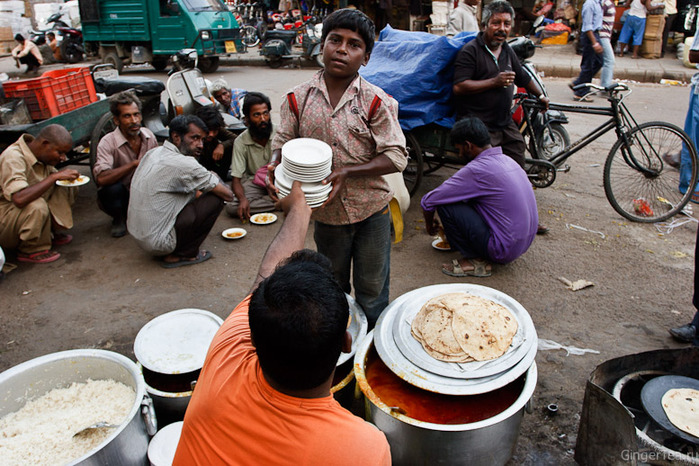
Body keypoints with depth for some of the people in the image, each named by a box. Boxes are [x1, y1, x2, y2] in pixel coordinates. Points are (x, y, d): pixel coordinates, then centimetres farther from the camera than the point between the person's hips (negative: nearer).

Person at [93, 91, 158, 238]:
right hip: (119, 197, -4)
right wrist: (134, 164, -35)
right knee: (112, 189, -36)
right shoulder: (108, 143, -21)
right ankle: (119, 218, -2)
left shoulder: (149, 135, -5)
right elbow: (101, 179, -36)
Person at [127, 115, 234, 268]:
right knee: (216, 198, -9)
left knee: (194, 191, 18)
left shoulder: (154, 153, 7)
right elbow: (228, 195, -14)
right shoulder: (183, 164, -21)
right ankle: (183, 255, 0)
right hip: (158, 242, -9)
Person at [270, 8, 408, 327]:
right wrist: (275, 166, -18)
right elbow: (282, 142, 5)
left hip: (371, 209, -2)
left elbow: (397, 157, -14)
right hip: (326, 212, 3)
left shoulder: (376, 102, -11)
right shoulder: (299, 98, -3)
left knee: (371, 289, 12)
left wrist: (348, 172, -26)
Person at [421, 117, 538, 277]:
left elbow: (428, 201, -12)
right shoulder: (507, 160, 8)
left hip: (504, 249, -9)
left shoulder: (477, 169, -19)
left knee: (444, 203, -11)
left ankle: (475, 261, -2)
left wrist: (429, 223, 9)